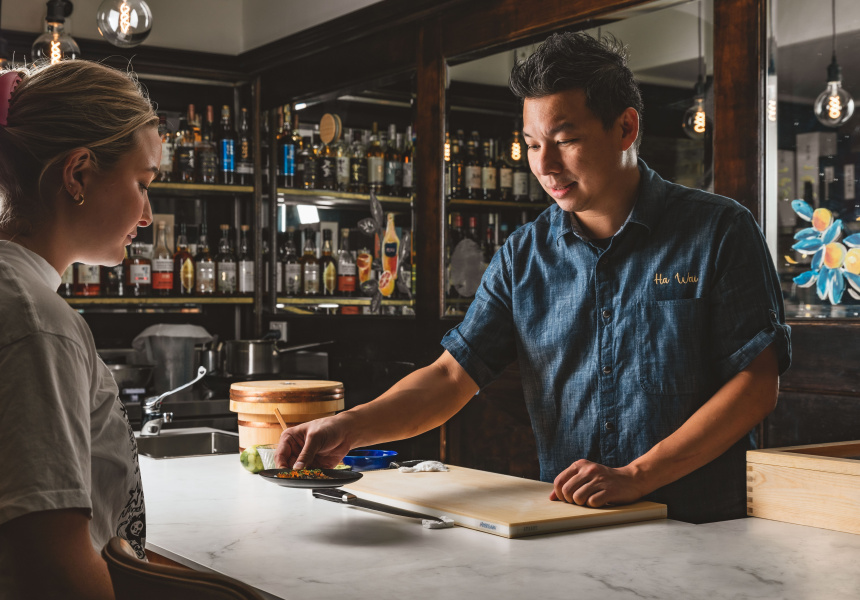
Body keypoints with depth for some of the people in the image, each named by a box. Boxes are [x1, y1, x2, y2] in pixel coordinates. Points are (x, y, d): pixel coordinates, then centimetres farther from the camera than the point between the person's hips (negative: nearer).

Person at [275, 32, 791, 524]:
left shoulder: (719, 232, -2)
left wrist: (635, 476, -14)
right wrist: (351, 428, -14)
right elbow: (453, 375, 3)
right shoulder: (523, 256, 8)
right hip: (568, 530, 3)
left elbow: (756, 385, -6)